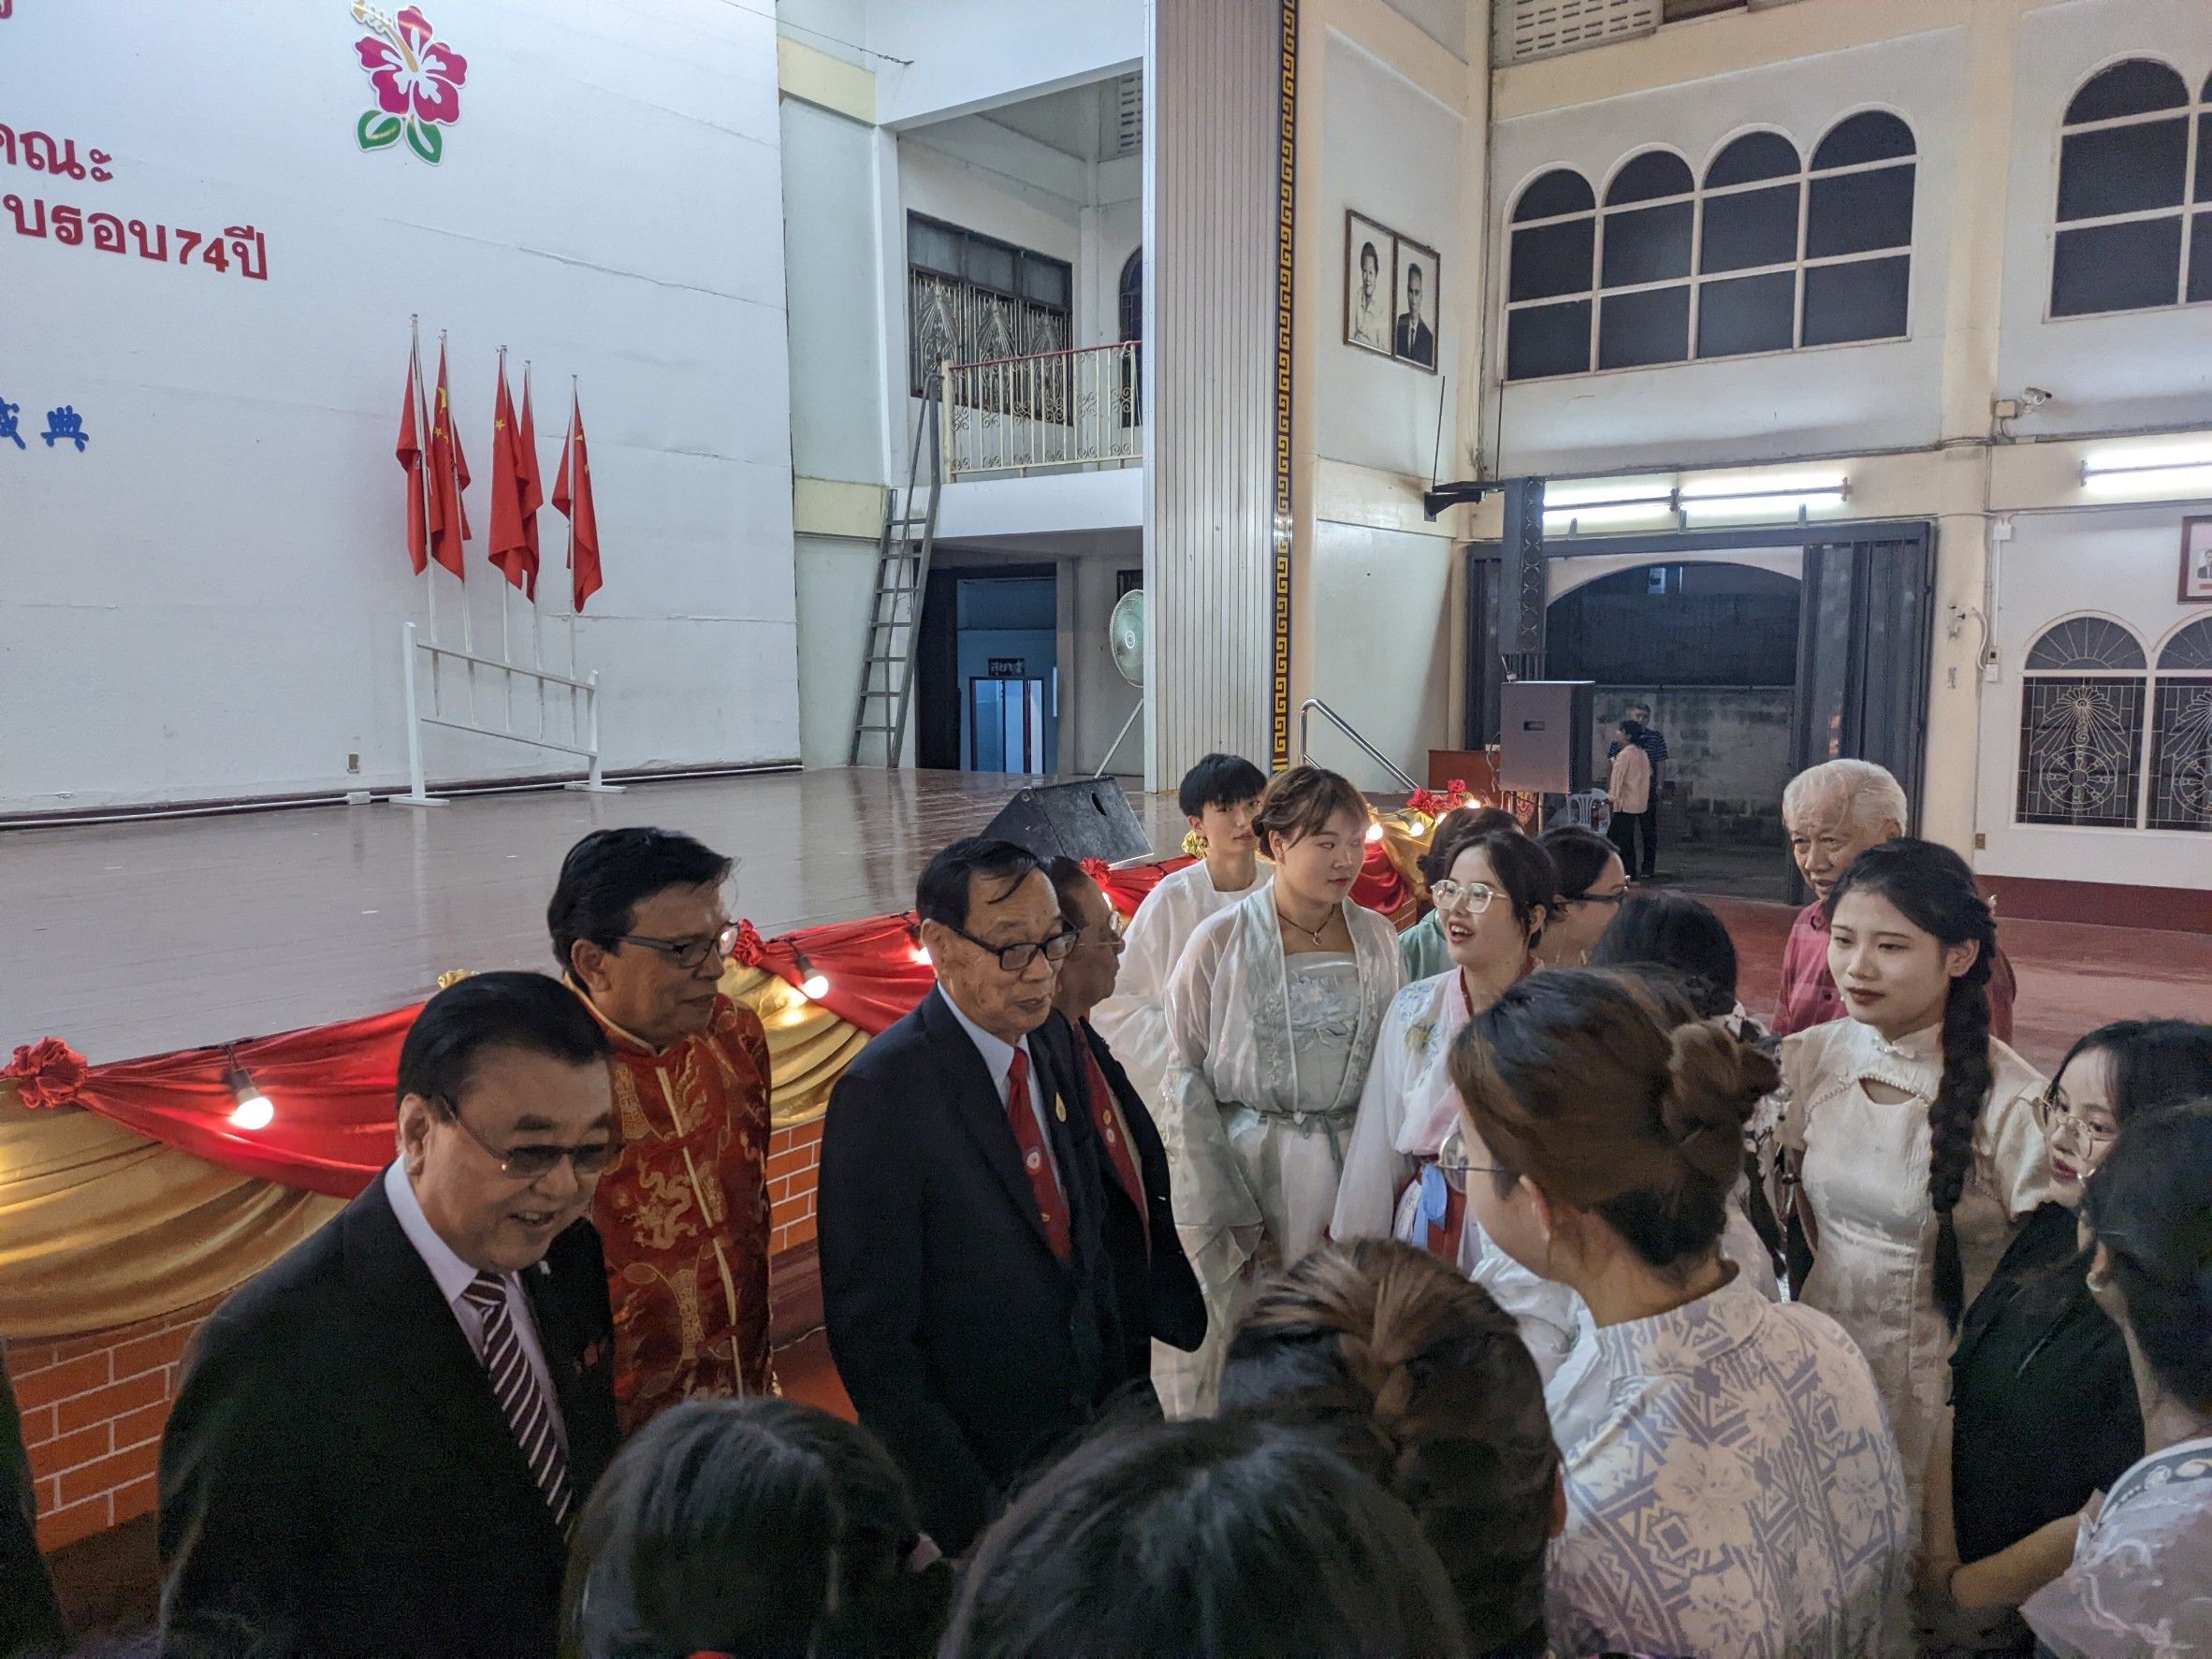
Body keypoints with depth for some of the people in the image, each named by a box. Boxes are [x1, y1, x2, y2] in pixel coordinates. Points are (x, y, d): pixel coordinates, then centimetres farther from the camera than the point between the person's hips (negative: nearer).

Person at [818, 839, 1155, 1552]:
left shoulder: (1052, 1044, -1)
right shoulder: (882, 1093, -24)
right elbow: (870, 1333, -20)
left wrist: (1117, 1380, 8)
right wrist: (967, 1508, -17)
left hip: (1083, 1431, 6)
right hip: (975, 1474, -6)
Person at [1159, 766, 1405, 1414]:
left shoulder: (1377, 937, 3)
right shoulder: (1220, 941, -7)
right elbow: (1186, 1080, -5)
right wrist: (1222, 1209, -9)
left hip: (1352, 1168, 3)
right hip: (1245, 1167, -2)